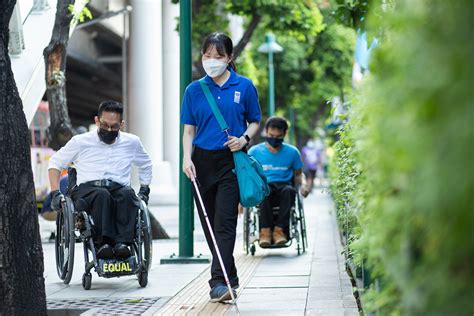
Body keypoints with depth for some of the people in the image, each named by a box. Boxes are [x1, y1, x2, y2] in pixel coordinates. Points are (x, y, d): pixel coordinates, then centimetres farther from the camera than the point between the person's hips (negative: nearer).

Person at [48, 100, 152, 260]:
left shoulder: (132, 142, 17)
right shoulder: (80, 141, 11)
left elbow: (145, 165, 35)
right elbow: (55, 162, 18)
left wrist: (144, 190, 20)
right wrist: (56, 193, 5)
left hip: (118, 189, 1)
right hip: (86, 190, -1)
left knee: (127, 193, -36)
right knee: (102, 194, -38)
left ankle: (122, 242, -46)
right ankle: (103, 242, -47)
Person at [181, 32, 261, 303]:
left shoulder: (244, 86, 1)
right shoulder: (194, 90, 7)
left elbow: (255, 121, 9)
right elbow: (189, 130, 8)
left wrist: (245, 138, -11)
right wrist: (187, 158, -6)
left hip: (231, 161, -3)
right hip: (203, 161, 3)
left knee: (225, 222, -12)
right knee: (209, 223, 8)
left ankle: (219, 282, -16)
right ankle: (230, 277, 22)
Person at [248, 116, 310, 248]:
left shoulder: (292, 152, 11)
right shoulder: (254, 151, 8)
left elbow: (298, 174, 20)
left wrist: (303, 185, -2)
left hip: (283, 186, 1)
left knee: (289, 190, -37)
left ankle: (279, 229, -34)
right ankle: (265, 230, -39)